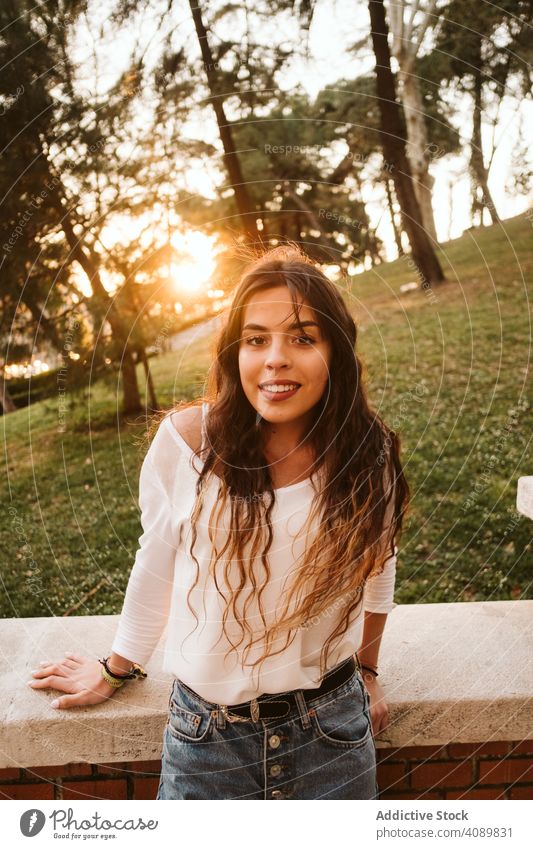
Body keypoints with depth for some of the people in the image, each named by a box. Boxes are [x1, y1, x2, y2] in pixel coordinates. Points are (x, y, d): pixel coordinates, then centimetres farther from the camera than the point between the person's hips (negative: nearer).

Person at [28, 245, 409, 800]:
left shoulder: (370, 457, -12)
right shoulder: (187, 440, -16)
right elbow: (157, 563, -2)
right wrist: (117, 669, 10)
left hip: (331, 732, 1)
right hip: (206, 736, -1)